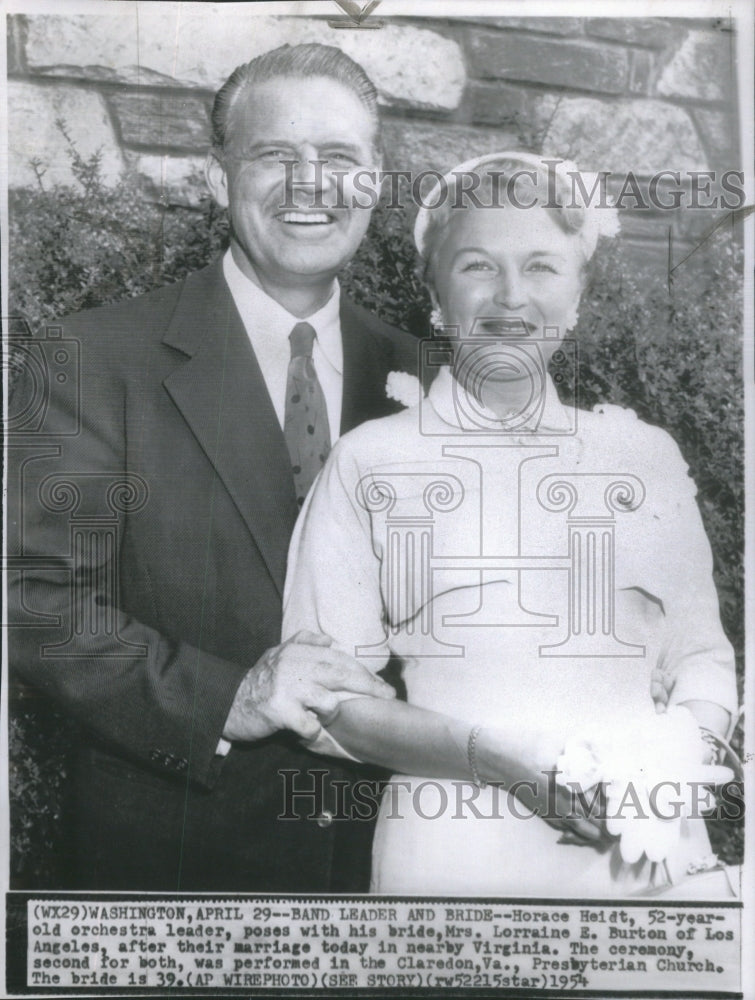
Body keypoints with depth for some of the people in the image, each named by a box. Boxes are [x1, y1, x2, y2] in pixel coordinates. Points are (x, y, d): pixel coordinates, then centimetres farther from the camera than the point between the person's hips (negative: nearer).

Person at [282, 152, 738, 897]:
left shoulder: (646, 454, 5)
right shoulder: (369, 461, -3)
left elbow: (703, 660, 8)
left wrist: (665, 765, -10)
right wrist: (493, 758, -17)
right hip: (450, 855, -2)